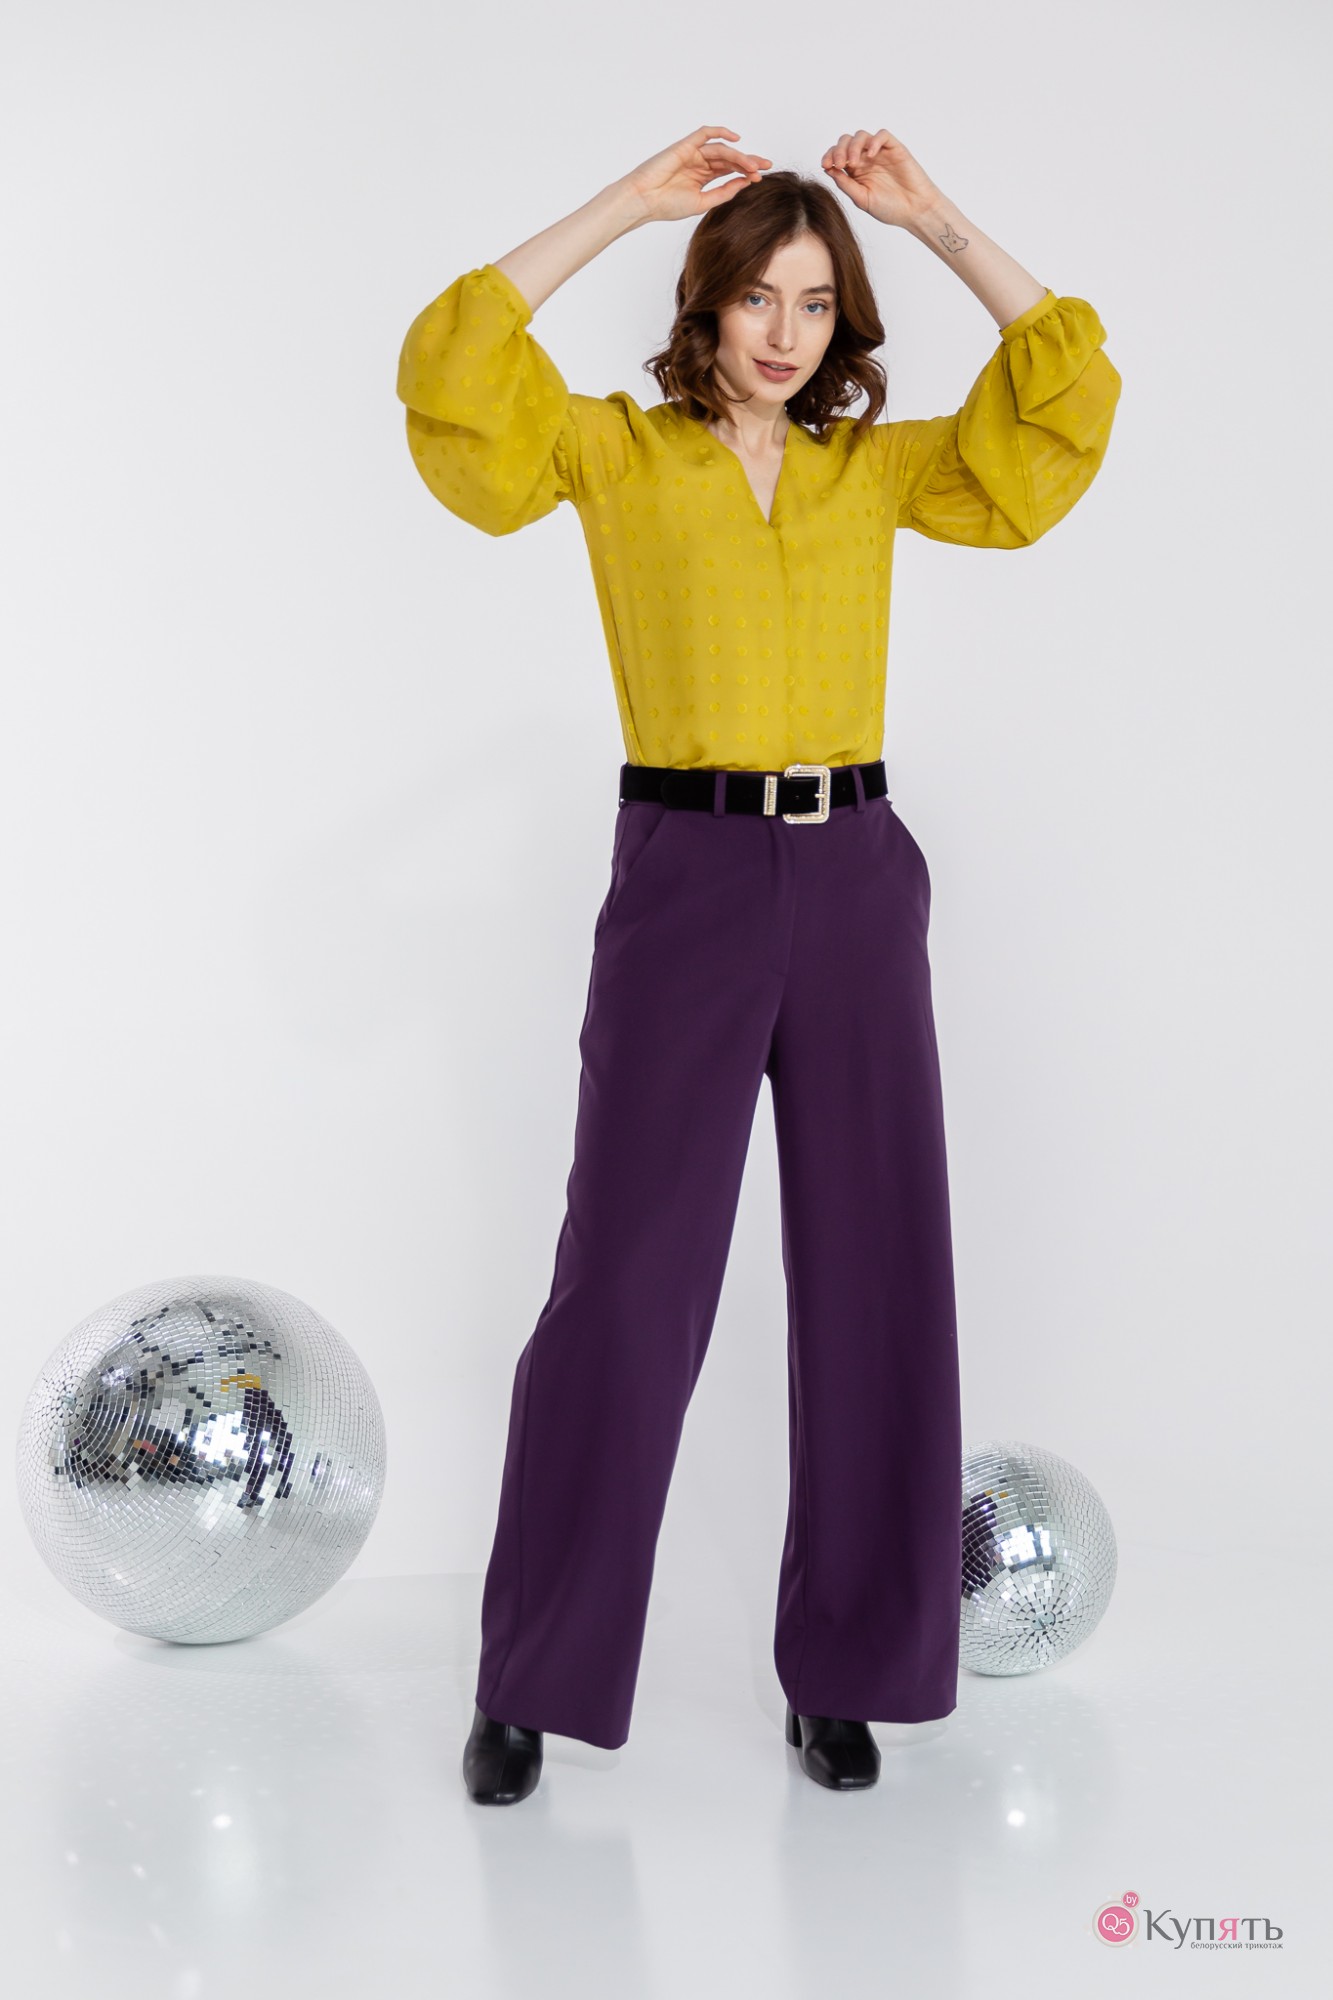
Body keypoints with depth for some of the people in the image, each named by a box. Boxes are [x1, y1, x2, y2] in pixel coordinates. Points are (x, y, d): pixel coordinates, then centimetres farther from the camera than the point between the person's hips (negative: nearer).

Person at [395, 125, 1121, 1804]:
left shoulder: (878, 466, 11)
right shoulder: (617, 451, 3)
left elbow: (1069, 398, 4)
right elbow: (453, 380, -12)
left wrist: (939, 222, 1)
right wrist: (624, 204, -9)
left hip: (855, 881, 4)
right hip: (685, 879, -3)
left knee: (874, 1279, 5)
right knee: (626, 1280, -2)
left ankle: (844, 1666, 20)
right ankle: (531, 1678, 13)